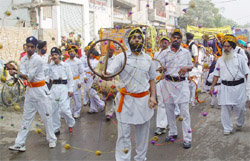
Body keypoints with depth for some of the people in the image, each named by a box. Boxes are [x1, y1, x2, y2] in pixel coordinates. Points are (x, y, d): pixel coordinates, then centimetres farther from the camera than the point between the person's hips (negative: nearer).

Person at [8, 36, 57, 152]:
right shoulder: (24, 59, 8)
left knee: (46, 115, 2)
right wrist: (27, 76, -25)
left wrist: (22, 75, -13)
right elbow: (23, 74, -6)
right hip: (30, 90, 6)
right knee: (26, 117, 7)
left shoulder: (37, 59, -13)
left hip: (40, 90, -6)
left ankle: (51, 140, 17)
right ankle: (19, 143, 9)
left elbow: (30, 77, -17)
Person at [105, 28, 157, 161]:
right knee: (124, 133, 0)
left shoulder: (148, 58, 7)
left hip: (144, 99, 4)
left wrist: (153, 96, 0)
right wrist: (105, 75, -40)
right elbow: (109, 73, -17)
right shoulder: (121, 57, -4)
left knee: (143, 133, 14)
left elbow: (151, 79, 14)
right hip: (126, 99, -3)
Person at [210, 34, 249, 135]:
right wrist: (212, 86, 4)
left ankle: (239, 123, 34)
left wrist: (242, 84, -2)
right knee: (225, 108, 1)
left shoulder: (240, 58, 3)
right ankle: (227, 129, 14)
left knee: (240, 108, 5)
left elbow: (245, 73, 5)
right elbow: (216, 75, 11)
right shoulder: (220, 60, 8)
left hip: (239, 86, -1)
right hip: (225, 87, 2)